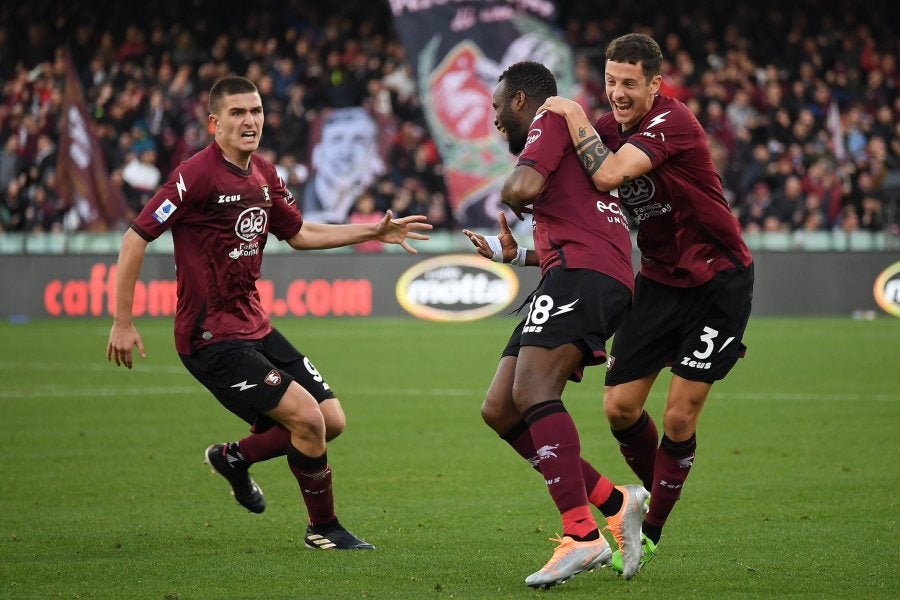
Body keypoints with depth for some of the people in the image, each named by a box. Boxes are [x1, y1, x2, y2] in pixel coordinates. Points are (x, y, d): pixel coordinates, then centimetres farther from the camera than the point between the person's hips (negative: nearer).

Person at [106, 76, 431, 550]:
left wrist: (375, 232, 19)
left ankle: (234, 457, 28)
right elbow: (136, 238, -16)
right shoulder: (197, 175, -16)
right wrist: (122, 322, -16)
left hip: (255, 327, 9)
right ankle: (323, 529, 3)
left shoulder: (264, 175, 9)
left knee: (332, 420, 6)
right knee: (307, 416, -17)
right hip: (210, 337, -9)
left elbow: (299, 234, 24)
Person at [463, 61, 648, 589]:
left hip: (583, 270, -10)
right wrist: (509, 254, 48)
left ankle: (582, 535, -35)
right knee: (499, 411, 4)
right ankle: (614, 502, 0)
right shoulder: (572, 135, 32)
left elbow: (523, 188, -16)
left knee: (532, 391, -25)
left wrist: (507, 197, 7)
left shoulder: (551, 120, 2)